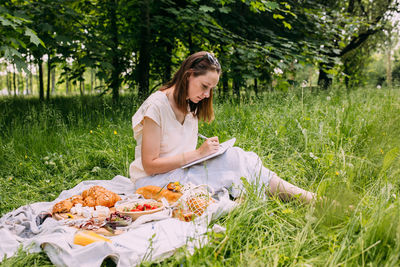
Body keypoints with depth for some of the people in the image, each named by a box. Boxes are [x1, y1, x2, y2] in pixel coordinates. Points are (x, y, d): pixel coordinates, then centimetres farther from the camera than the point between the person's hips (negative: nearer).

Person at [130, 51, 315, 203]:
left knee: (233, 157, -21)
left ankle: (307, 198, -19)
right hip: (153, 181, -7)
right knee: (232, 158, -24)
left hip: (182, 171, 7)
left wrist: (206, 151, -9)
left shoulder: (190, 107, 7)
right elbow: (150, 165, -20)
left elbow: (185, 154, 12)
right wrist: (198, 153, -22)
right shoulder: (156, 105, -18)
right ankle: (304, 197, -17)